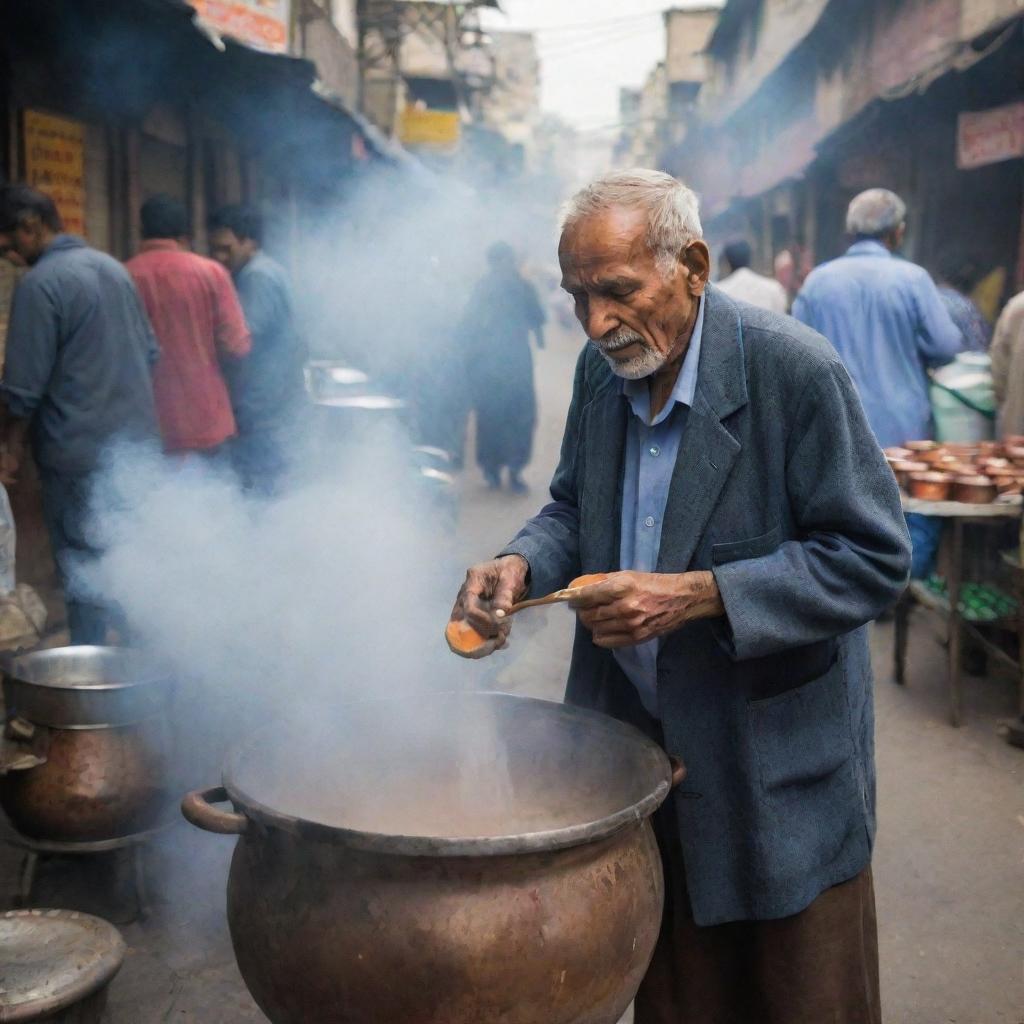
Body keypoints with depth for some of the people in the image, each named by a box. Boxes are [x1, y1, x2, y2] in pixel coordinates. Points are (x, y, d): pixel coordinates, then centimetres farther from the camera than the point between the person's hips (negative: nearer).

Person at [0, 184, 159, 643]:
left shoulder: (38, 284, -14)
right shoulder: (113, 268, 9)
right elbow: (151, 352, 15)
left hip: (79, 450, -7)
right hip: (138, 439, 7)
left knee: (83, 567, 1)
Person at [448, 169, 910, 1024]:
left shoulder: (796, 371, -20)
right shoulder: (602, 368, 0)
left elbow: (875, 559, -18)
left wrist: (695, 595, -27)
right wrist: (520, 565, -9)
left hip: (779, 759, -5)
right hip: (636, 741, 5)